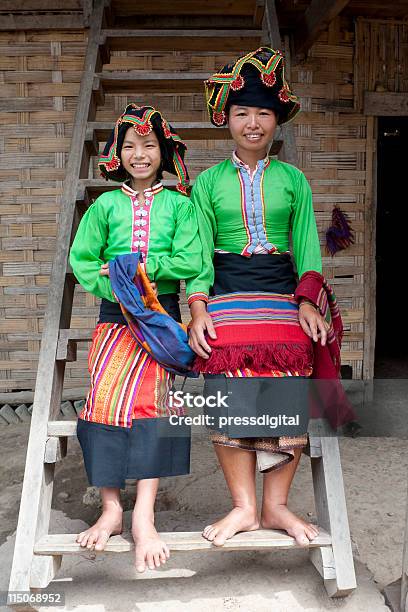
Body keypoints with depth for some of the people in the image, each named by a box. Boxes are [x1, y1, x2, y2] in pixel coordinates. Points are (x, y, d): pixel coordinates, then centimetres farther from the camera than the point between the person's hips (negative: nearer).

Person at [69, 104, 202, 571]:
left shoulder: (178, 205, 6)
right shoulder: (105, 206, 11)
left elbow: (191, 262, -5)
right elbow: (81, 260, 6)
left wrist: (138, 268, -11)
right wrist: (116, 290, -9)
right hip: (114, 316, 2)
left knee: (150, 396, -18)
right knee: (104, 397, -15)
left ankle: (143, 516, -13)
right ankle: (111, 508, -4)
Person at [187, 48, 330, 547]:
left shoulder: (293, 179, 11)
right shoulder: (209, 181, 9)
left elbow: (306, 244, 8)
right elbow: (199, 248, 4)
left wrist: (307, 301, -5)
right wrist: (198, 309, -7)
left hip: (283, 296, 1)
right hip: (227, 299, -1)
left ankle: (275, 506, 14)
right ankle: (244, 507, 9)